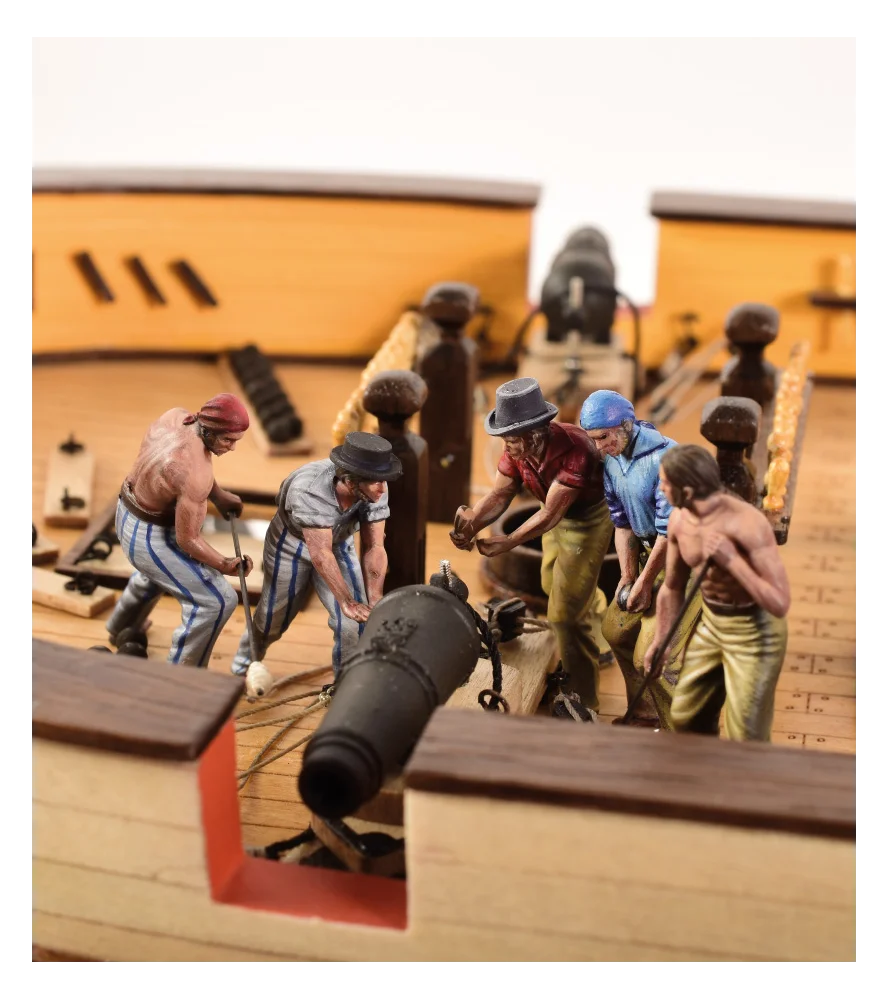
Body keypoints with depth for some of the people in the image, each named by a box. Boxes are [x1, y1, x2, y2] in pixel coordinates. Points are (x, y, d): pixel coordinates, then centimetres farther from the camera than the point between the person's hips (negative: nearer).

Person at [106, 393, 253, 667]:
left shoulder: (175, 415, -13)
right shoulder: (196, 475, -36)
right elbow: (187, 540, -26)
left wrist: (219, 495, 1)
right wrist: (225, 565, -13)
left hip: (129, 512, 9)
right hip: (151, 538, -9)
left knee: (157, 572, 39)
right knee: (216, 600, -2)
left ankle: (121, 628, 65)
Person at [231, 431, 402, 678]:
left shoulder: (375, 490, -27)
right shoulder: (308, 490, -41)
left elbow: (374, 548, -21)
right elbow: (320, 554, -39)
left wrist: (374, 602, -28)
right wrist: (347, 602, -39)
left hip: (339, 544, 3)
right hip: (292, 544, -3)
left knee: (357, 621, -9)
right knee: (273, 617, 13)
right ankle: (244, 663, 44)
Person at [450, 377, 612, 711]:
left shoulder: (573, 451, -38)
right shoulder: (518, 447, -17)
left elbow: (550, 513, -36)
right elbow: (499, 494, -18)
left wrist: (509, 543, -44)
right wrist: (472, 522, -37)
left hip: (589, 519, -7)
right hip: (558, 517, 7)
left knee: (564, 614, -7)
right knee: (553, 587, 26)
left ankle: (583, 703, 8)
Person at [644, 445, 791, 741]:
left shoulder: (747, 523, -29)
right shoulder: (678, 520, -8)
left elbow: (780, 603, -32)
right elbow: (672, 587, 9)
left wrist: (732, 560, -38)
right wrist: (660, 640, 17)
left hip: (753, 633, -7)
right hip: (709, 624, 7)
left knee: (746, 742, 1)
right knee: (685, 718, 19)